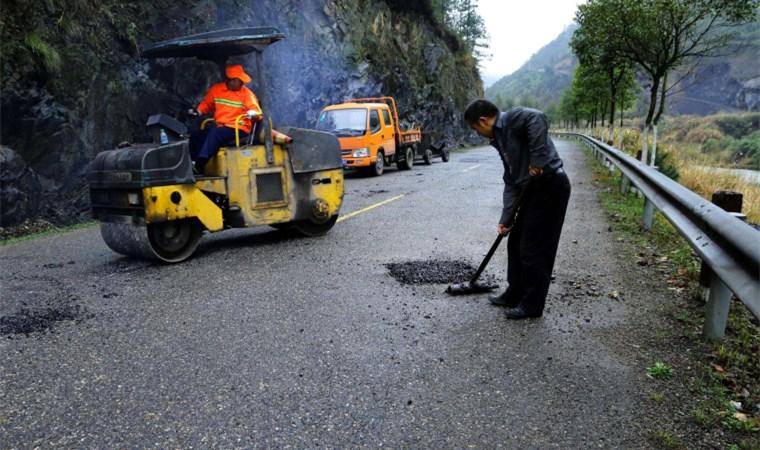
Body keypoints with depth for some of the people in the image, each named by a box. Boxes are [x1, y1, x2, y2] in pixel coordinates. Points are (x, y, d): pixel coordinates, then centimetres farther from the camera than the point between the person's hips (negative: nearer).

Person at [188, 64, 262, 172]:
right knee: (195, 137, -11)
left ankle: (199, 166, -34)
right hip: (219, 127, 5)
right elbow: (207, 103, 24)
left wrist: (253, 114, -35)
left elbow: (257, 113, -12)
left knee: (215, 133, -31)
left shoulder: (246, 93, -4)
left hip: (238, 129, -5)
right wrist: (197, 111, 6)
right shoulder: (216, 89, 8)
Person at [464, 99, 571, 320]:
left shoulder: (512, 119, -8)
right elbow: (511, 181, 16)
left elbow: (538, 118, -31)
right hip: (533, 189, 10)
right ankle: (515, 295, 30)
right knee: (516, 243, 16)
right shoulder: (500, 138, 18)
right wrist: (506, 218, 11)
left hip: (550, 186, -10)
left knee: (535, 249, -2)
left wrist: (537, 160, -31)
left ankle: (532, 305, 11)